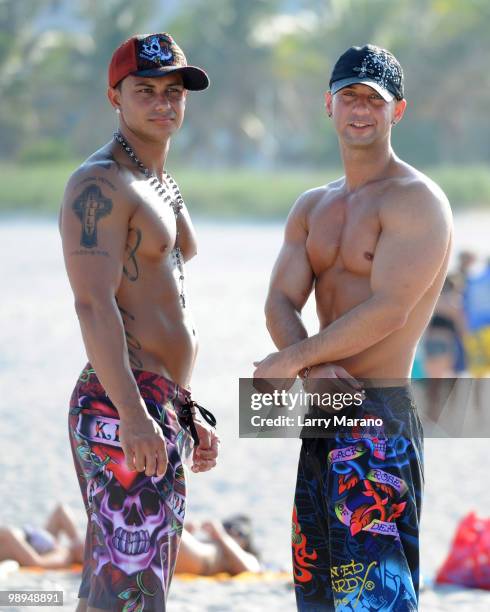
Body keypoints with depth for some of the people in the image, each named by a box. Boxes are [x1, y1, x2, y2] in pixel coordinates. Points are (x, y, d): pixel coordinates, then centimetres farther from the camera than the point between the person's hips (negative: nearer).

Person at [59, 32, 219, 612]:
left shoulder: (160, 189, 21)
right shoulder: (99, 184, -11)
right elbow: (93, 304, -21)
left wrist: (190, 412, 23)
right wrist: (132, 413, -31)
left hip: (161, 412, 10)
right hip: (120, 410, -10)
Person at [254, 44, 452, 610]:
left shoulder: (415, 200, -9)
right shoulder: (312, 208, 16)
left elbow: (388, 310, -18)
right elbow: (279, 304, 5)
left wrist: (290, 360, -12)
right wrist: (313, 370, -16)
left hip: (379, 418, -9)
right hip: (326, 415, 9)